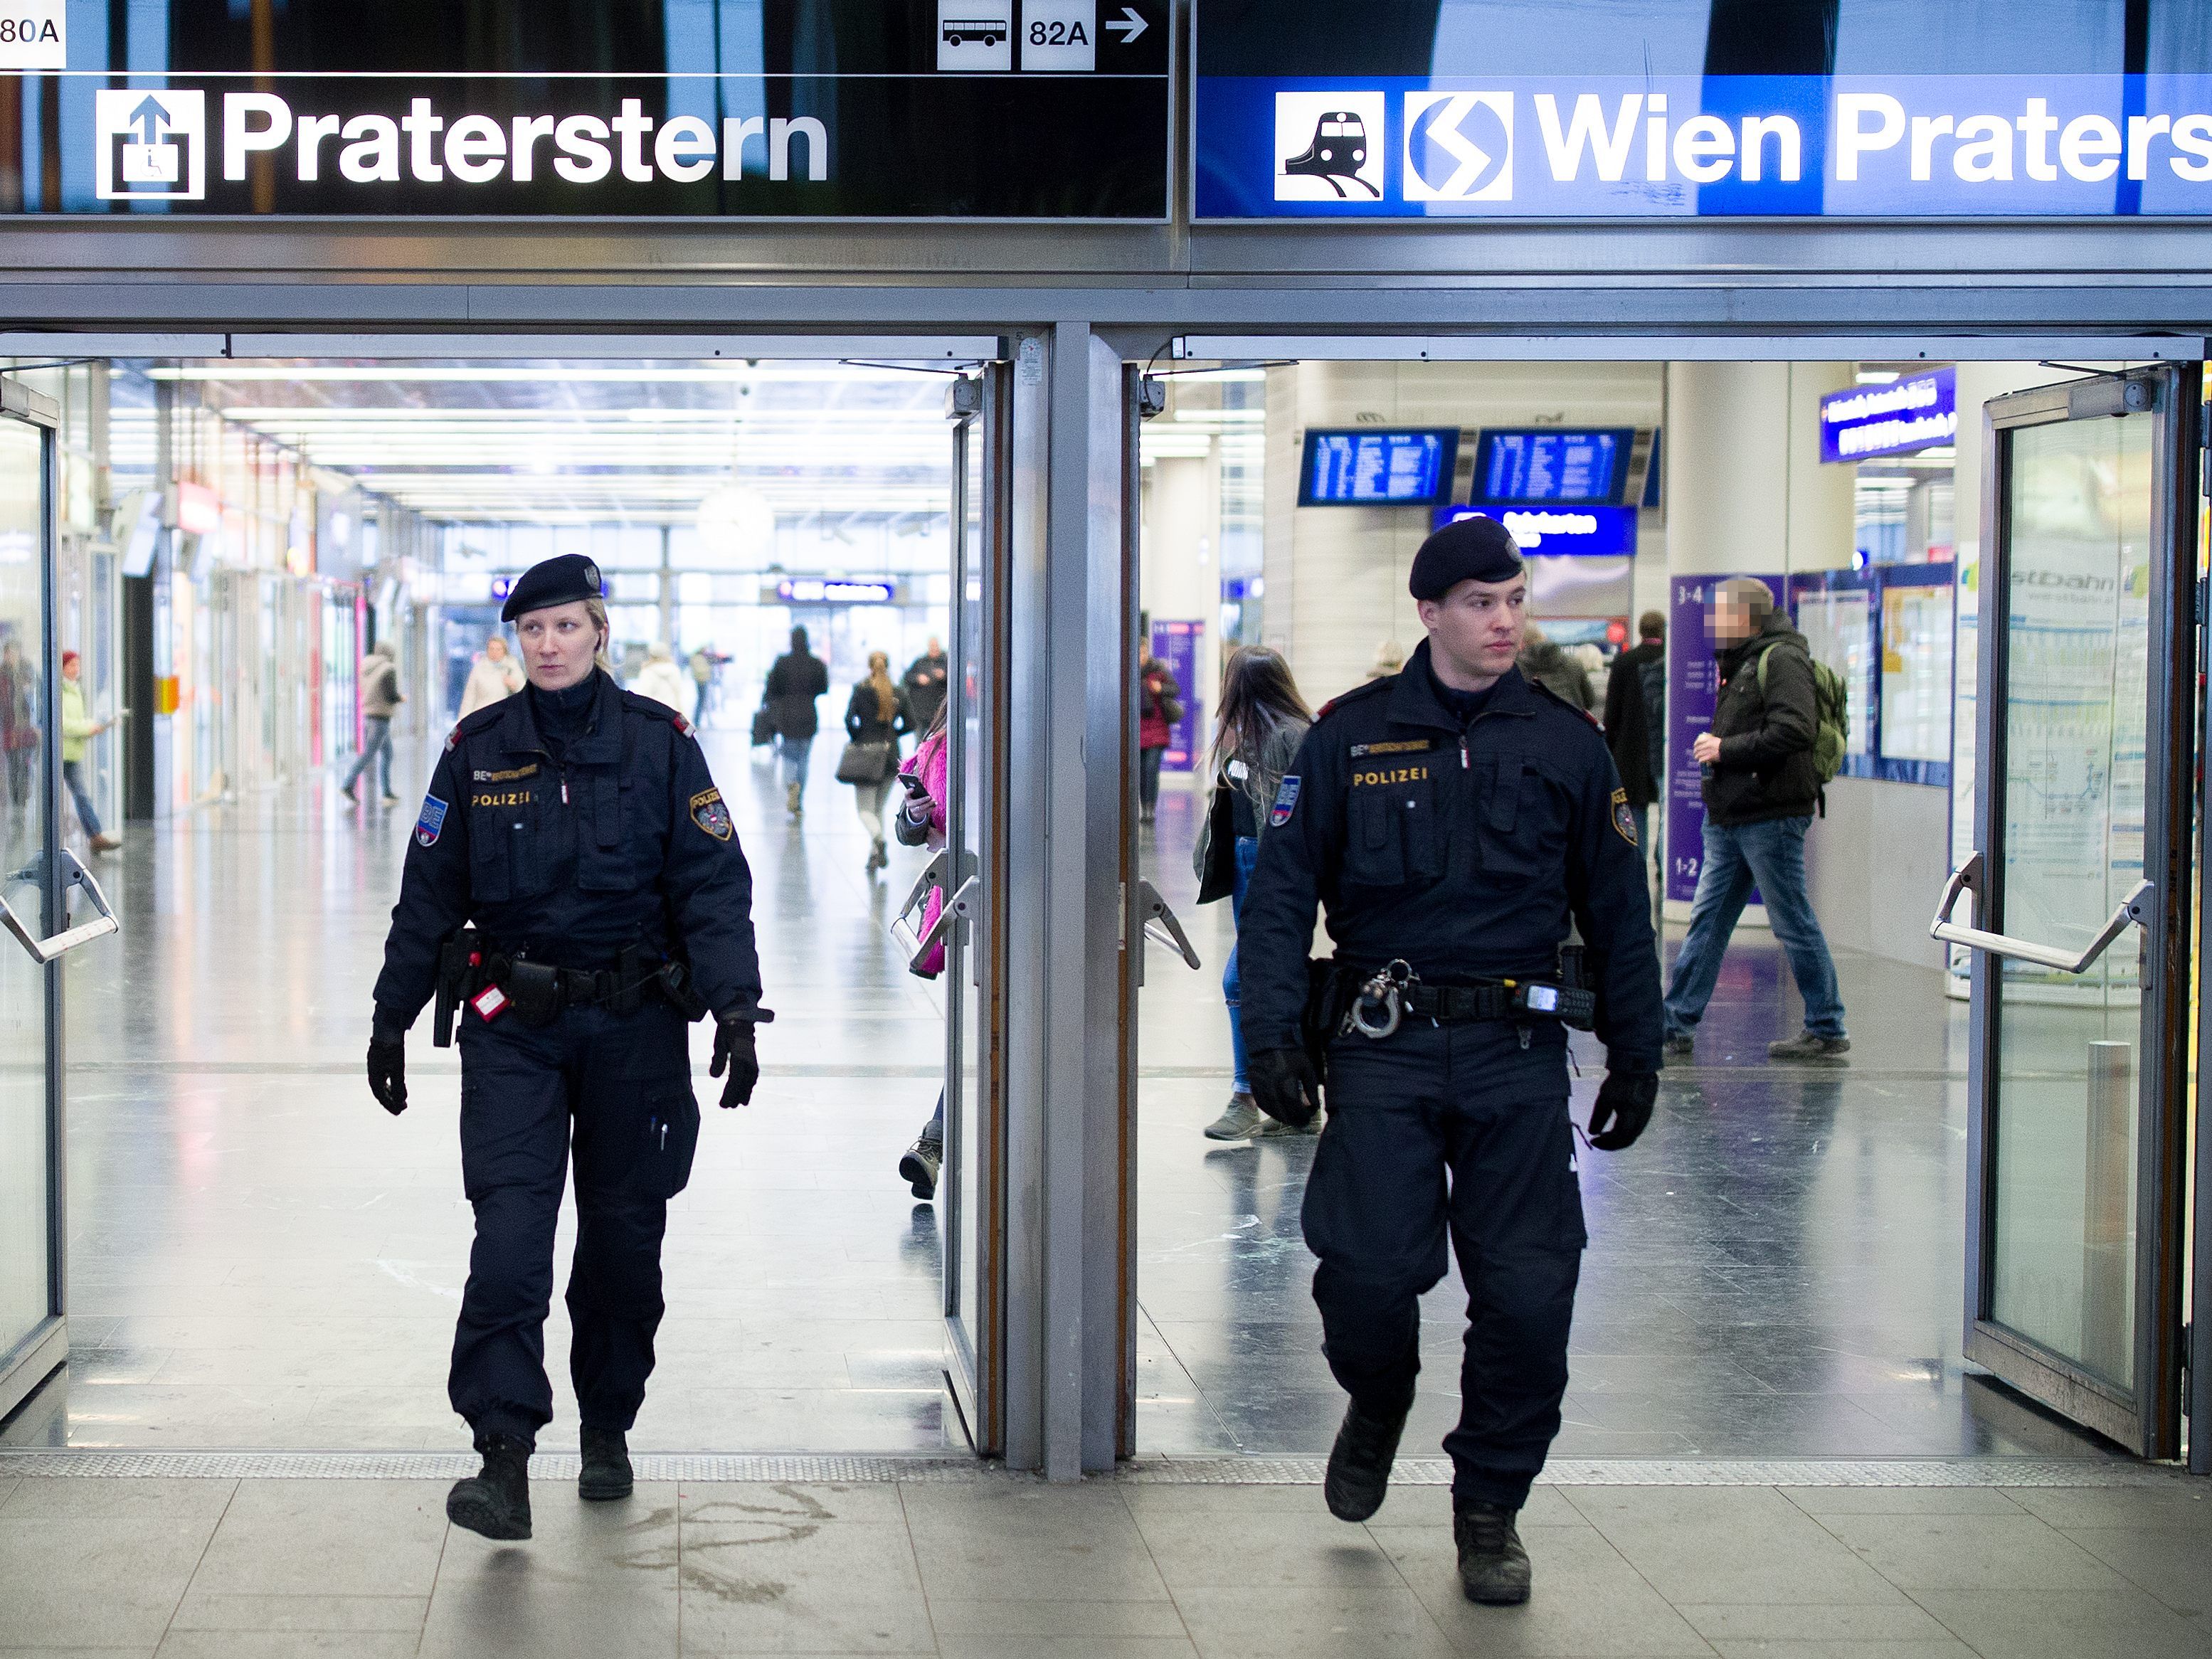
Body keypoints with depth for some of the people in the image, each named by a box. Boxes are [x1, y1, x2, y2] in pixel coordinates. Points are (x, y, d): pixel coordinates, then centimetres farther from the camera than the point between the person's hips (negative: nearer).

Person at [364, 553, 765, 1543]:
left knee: (624, 1234, 9)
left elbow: (714, 886, -3)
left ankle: (607, 1431, 28)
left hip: (635, 1023, 0)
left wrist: (735, 1008, -13)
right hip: (513, 1025, 0)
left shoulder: (660, 745, -1)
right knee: (510, 1230, -14)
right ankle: (503, 1459, -18)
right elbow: (428, 894, 9)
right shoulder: (478, 751, 3)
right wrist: (391, 1018, 9)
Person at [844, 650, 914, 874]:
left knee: (866, 809, 0)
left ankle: (878, 839, -30)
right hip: (891, 755, 3)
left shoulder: (860, 690, -6)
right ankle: (875, 854, 11)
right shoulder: (898, 694, 3)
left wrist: (855, 738, 2)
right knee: (879, 807, 17)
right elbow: (910, 724, 2)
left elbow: (849, 719, -15)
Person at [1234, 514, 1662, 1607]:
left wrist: (1636, 1057, 11)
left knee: (1528, 1295, -3)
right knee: (1366, 1277, -8)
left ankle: (1489, 1512, 17)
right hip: (1383, 1049, -1)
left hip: (1519, 1059, 1)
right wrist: (1271, 1037, -6)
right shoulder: (1350, 737, 3)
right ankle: (1378, 1405, 28)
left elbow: (1618, 912, 14)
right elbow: (1280, 893, 4)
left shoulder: (1566, 745, 8)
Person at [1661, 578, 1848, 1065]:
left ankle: (1828, 1033, 5)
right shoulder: (1739, 664, 19)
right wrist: (1712, 744, 5)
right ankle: (1675, 1025, 12)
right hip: (1730, 819, 10)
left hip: (1771, 818, -10)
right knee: (1707, 921, 9)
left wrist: (1725, 749, -16)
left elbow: (1793, 731, -23)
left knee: (1794, 924, -3)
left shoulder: (1782, 660, -11)